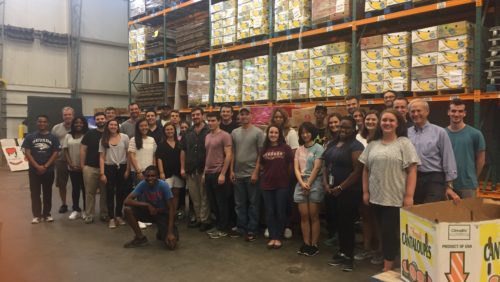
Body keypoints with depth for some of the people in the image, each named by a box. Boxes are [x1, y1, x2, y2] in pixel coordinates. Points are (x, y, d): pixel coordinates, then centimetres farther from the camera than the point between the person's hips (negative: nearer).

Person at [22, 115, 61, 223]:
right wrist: (37, 166, -12)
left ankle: (47, 214, 16)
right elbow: (27, 153, -3)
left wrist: (45, 166, -11)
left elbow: (55, 153, -2)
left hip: (49, 170, 0)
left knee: (47, 193, 7)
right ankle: (36, 215, 8)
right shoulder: (30, 137, 3)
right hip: (34, 170, 0)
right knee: (35, 193, 2)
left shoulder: (53, 138, 3)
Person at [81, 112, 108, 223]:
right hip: (90, 168, -1)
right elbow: (83, 150, 2)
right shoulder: (89, 134, 3)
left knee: (105, 193, 7)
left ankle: (104, 214, 17)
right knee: (90, 192, 3)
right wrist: (82, 165, -3)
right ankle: (89, 215, 10)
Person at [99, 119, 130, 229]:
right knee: (110, 193, 2)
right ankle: (111, 218, 9)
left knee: (121, 192, 8)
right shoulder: (104, 139, 4)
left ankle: (118, 215, 24)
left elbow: (128, 155, 1)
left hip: (122, 167, 0)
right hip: (109, 168, 0)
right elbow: (102, 157, 3)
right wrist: (102, 173, -5)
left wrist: (127, 170, -4)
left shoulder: (124, 137, 0)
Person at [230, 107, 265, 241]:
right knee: (239, 203, 12)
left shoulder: (258, 132, -5)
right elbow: (233, 153, 11)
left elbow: (261, 154, -7)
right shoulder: (235, 132, 8)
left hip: (252, 174, -4)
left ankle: (252, 230, 14)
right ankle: (241, 228, 24)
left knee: (253, 203, 4)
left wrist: (256, 172, -12)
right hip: (238, 174, 4)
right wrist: (231, 170, 6)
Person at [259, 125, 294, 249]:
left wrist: (285, 176, 4)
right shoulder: (264, 149, 5)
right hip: (267, 184, 3)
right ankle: (272, 237, 16)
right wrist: (268, 173, 8)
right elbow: (260, 165, 16)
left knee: (280, 212, 5)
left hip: (282, 185, -2)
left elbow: (291, 165, 1)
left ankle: (278, 237, 16)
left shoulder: (286, 148, -4)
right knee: (269, 212, 7)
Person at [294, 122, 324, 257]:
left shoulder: (318, 148, -3)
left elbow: (316, 168, -9)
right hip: (301, 184, 5)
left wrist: (308, 184, -9)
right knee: (304, 216, 5)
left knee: (313, 216, -1)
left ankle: (314, 245, 7)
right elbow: (296, 168, 6)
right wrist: (302, 183, -8)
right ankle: (306, 244, 12)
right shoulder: (299, 150, 13)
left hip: (314, 183, -5)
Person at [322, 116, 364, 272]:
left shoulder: (356, 146, -10)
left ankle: (349, 256, 15)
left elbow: (357, 171, -16)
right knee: (338, 222, 14)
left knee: (347, 223, 1)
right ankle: (342, 252, 28)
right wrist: (326, 184, -1)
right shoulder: (332, 144, 12)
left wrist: (340, 188, -14)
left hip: (348, 191, -7)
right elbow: (326, 165, 14)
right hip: (333, 190, 7)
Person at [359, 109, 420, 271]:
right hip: (376, 197, 5)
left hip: (395, 198, -4)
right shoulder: (372, 145, 9)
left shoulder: (404, 143, -4)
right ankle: (388, 266, 27)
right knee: (384, 232, 13)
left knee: (390, 232, -1)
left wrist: (409, 196, -14)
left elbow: (412, 171, -9)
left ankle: (387, 269, 10)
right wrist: (365, 192, 6)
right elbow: (366, 170, 12)